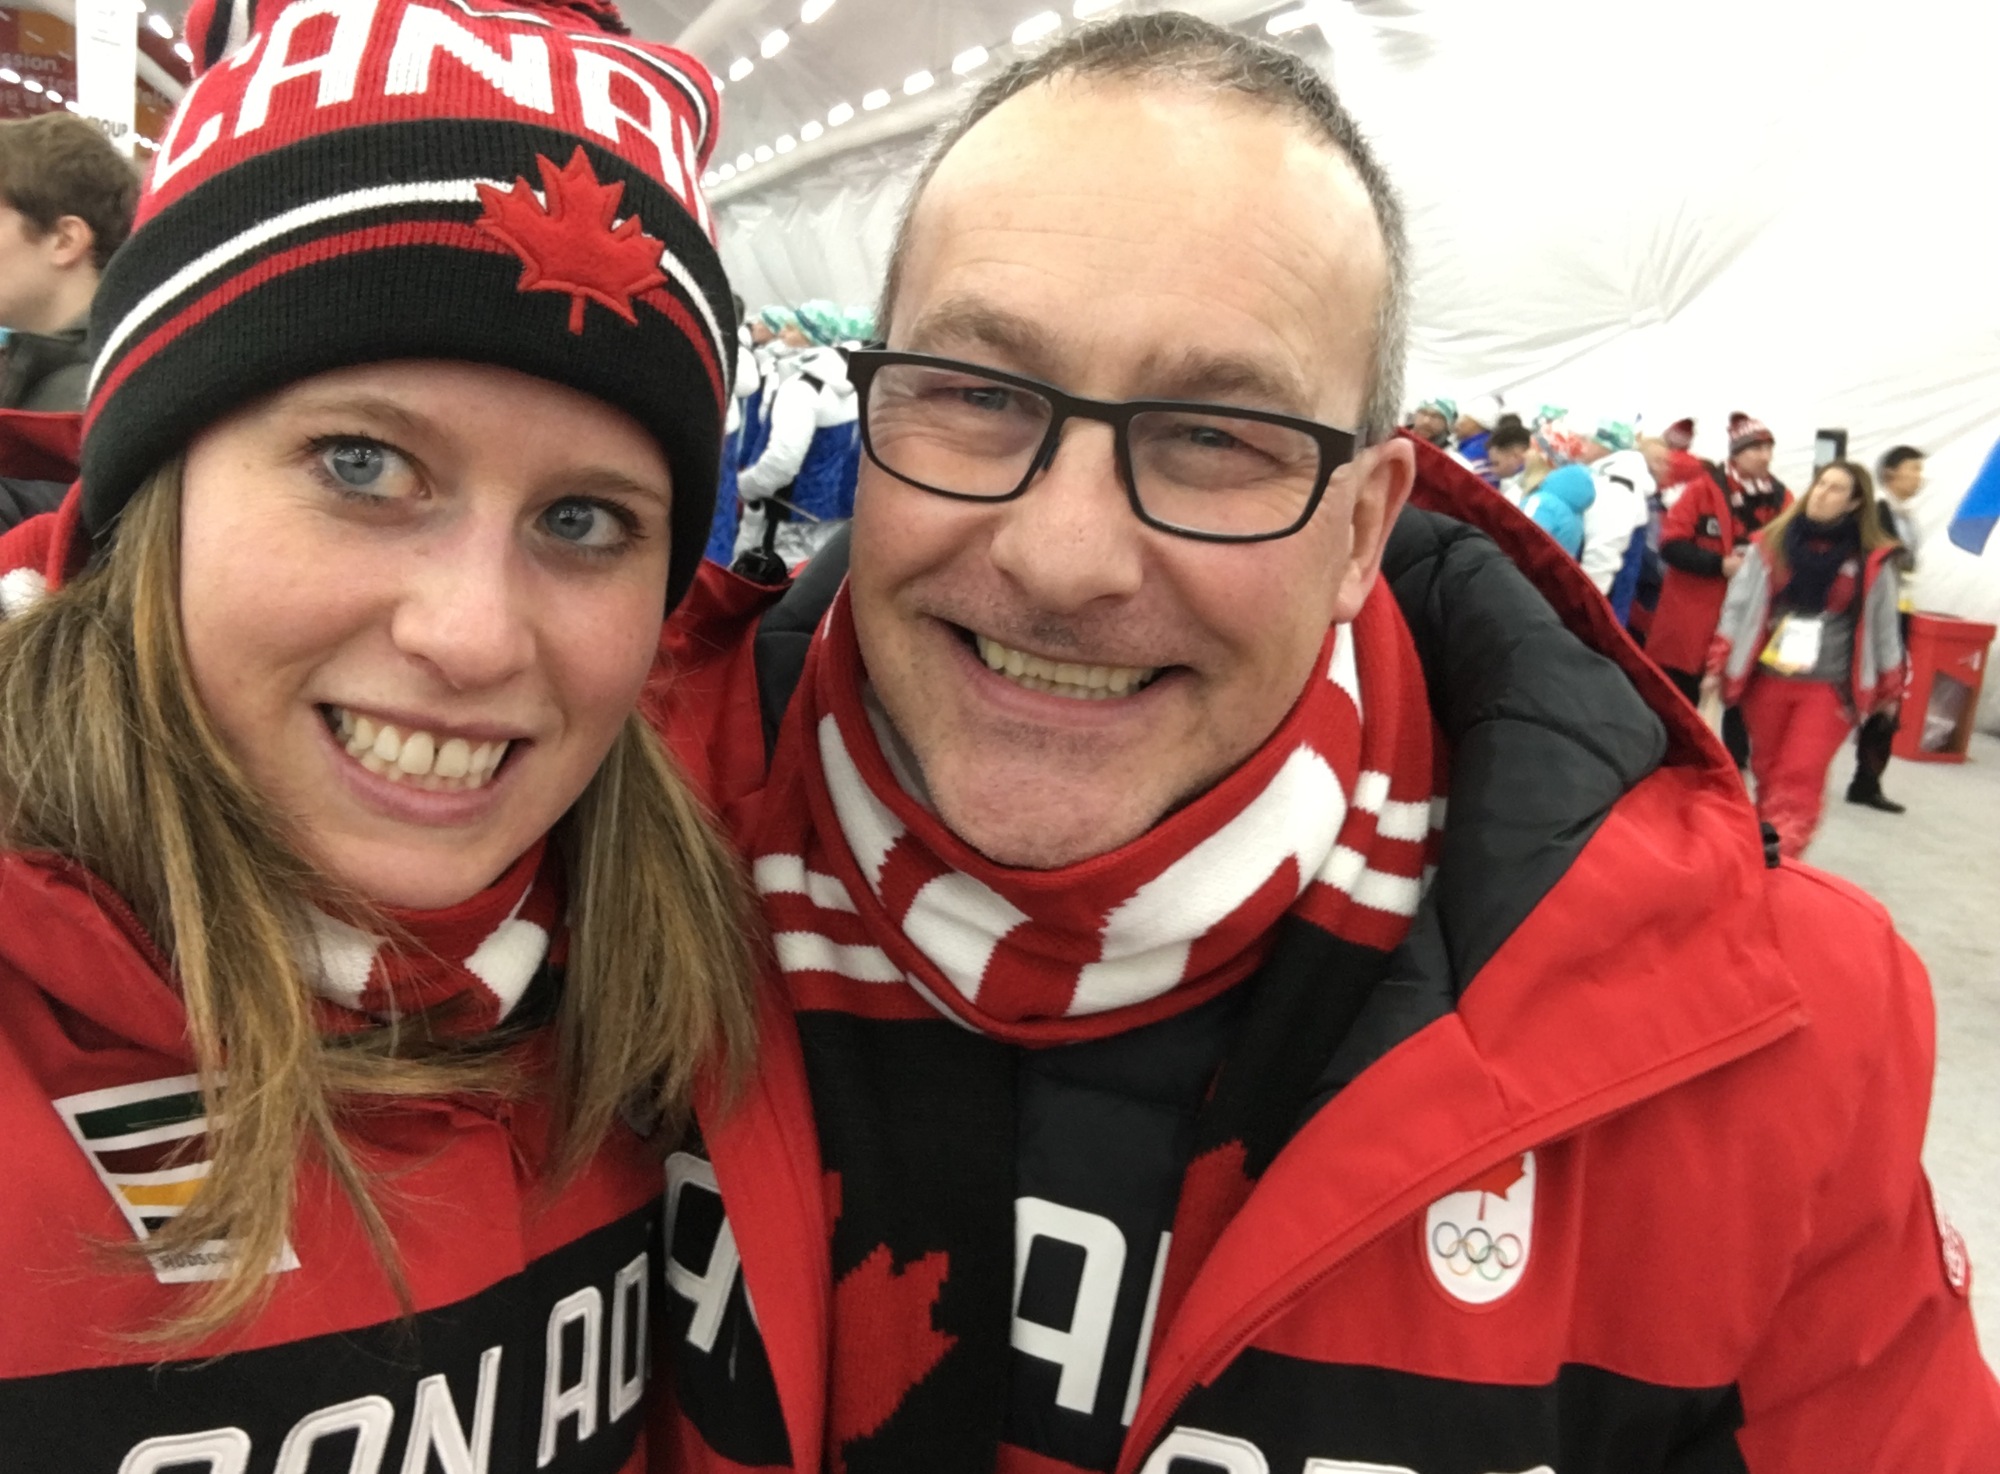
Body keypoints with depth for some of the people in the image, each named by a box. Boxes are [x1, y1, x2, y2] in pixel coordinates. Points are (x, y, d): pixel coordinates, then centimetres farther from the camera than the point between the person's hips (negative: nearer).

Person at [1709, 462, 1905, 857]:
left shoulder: (1873, 560, -3)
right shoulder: (1771, 544, 1)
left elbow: (1883, 625, 6)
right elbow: (1739, 607, 4)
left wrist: (1889, 687, 11)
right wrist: (1718, 665, 2)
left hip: (1831, 687, -2)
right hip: (1767, 678, 2)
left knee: (1800, 778, -10)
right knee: (1767, 772, 11)